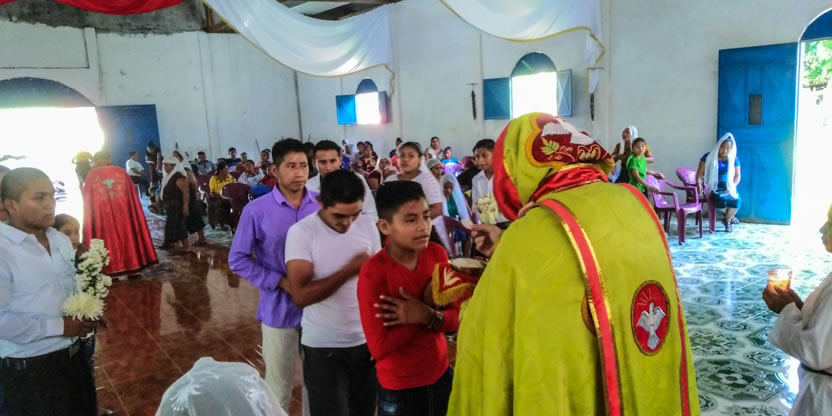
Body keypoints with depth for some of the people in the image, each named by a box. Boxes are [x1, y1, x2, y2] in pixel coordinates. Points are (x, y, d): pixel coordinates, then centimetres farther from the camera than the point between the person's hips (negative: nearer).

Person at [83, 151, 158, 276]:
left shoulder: (92, 176, 1)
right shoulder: (121, 171, 4)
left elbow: (88, 202, 5)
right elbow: (133, 197, 6)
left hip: (102, 217, -1)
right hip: (124, 214, 1)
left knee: (109, 240, 7)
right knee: (127, 237, 11)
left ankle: (111, 269, 9)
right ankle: (132, 266, 15)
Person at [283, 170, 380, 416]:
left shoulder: (368, 225, -2)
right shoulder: (301, 232, -15)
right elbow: (301, 296, -22)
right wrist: (351, 269, -17)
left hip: (367, 341, 4)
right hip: (323, 346, -3)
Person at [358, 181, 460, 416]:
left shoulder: (437, 254, -7)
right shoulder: (373, 272, -21)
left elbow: (457, 317, -3)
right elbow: (379, 348, -23)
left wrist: (427, 316, -22)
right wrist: (428, 304, -21)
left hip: (442, 377, 4)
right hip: (399, 390, -4)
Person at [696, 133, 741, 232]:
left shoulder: (734, 159, 7)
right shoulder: (708, 157, -2)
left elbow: (737, 175, 7)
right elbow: (700, 173, -2)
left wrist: (733, 186, -12)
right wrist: (699, 183, -21)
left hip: (728, 188, 3)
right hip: (713, 188, -3)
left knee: (736, 200, -29)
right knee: (720, 200, -35)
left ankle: (727, 220, 2)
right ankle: (730, 216, 1)